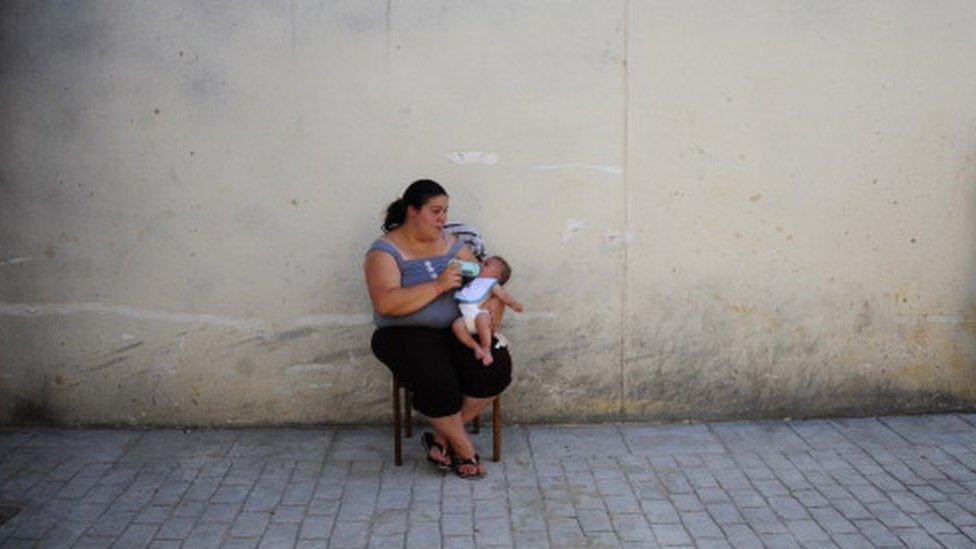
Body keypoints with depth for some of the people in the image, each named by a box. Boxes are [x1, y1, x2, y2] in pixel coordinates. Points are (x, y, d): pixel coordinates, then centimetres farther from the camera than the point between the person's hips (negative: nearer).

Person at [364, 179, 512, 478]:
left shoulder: (451, 243, 12)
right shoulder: (385, 251, -6)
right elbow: (385, 303, -21)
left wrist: (495, 301, -8)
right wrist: (438, 286, -23)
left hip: (456, 328, 5)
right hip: (405, 334, -5)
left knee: (497, 364, -22)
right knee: (437, 381, -34)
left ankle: (442, 437, -5)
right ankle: (463, 449, -6)